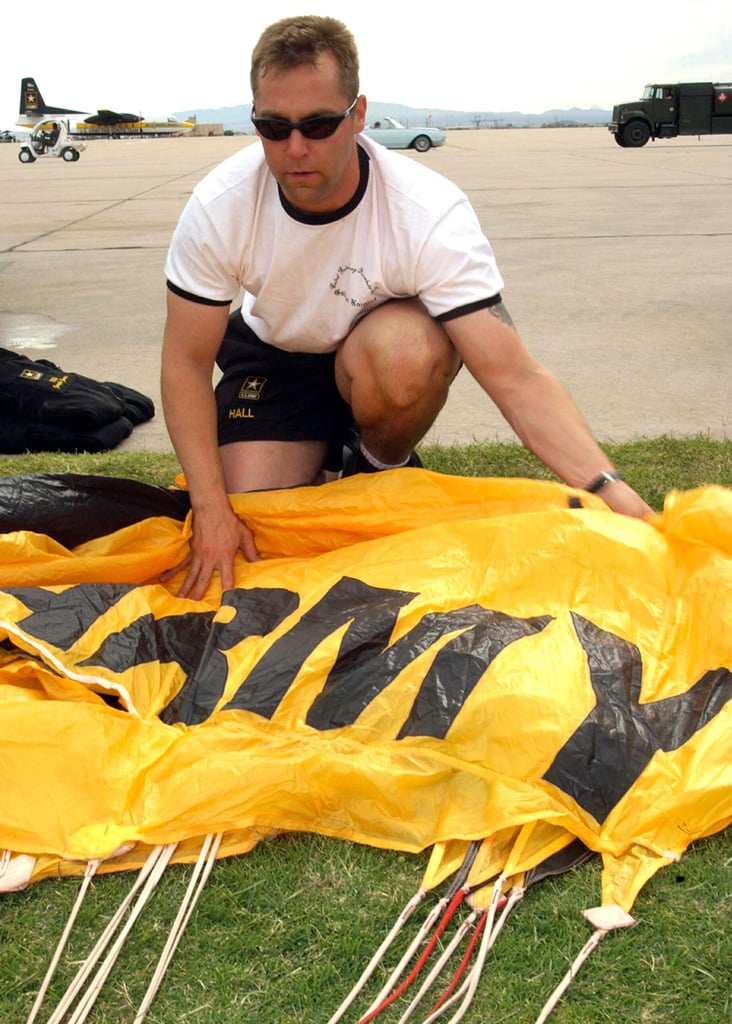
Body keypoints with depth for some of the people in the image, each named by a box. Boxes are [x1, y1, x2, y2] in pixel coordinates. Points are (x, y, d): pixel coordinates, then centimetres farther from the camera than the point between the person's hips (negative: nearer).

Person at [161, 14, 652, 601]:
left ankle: (384, 468, -3)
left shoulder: (431, 214, -31)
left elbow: (513, 376, -34)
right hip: (274, 359, 2)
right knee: (251, 530, -16)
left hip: (383, 347, -1)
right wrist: (211, 508, -26)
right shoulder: (219, 207, -25)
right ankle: (321, 452, 18)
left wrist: (614, 494, -45)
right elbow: (187, 360, -17)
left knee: (406, 349, -38)